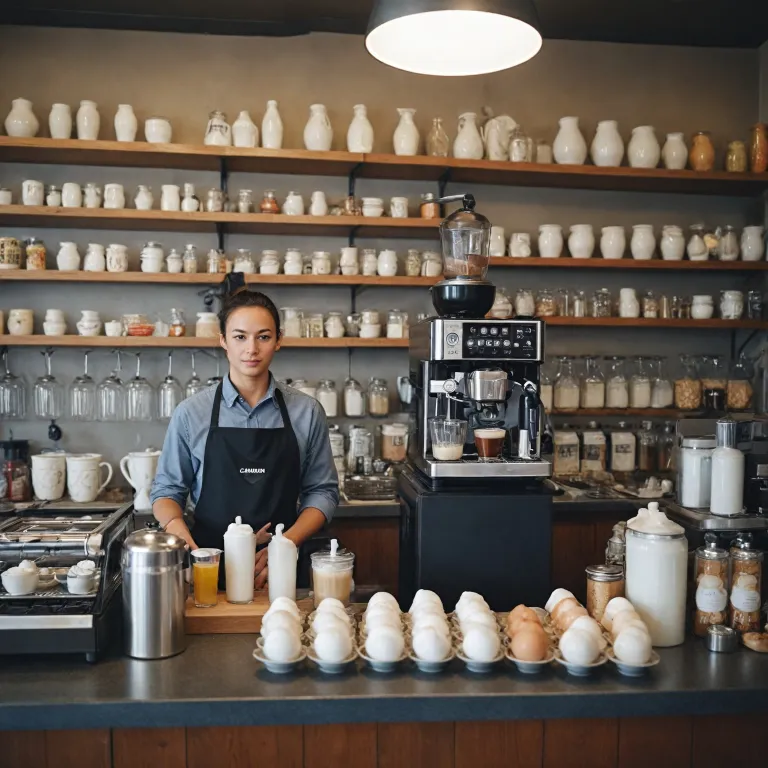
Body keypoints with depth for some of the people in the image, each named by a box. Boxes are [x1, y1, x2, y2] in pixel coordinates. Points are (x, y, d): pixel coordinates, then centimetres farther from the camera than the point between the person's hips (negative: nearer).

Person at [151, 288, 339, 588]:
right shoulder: (191, 413, 1)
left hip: (281, 569, 0)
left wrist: (285, 544, -10)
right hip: (209, 569, 0)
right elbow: (167, 489, 7)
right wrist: (175, 524, -14)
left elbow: (322, 491, 4)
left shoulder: (307, 412, 2)